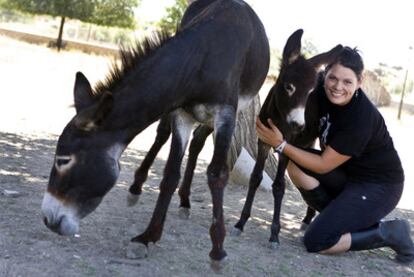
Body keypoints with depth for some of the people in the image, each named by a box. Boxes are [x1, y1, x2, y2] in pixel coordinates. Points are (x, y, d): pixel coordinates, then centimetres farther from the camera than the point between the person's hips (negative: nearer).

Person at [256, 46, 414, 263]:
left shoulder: (361, 119, -31)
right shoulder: (320, 90, -11)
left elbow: (323, 165, -24)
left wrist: (280, 145, -25)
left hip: (378, 186, -8)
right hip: (347, 176, 8)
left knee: (315, 242, -17)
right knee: (293, 162, -16)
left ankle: (388, 233, -1)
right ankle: (343, 219, 0)